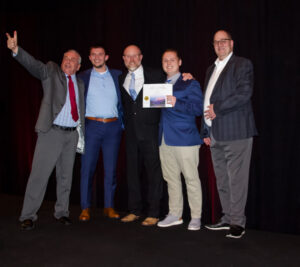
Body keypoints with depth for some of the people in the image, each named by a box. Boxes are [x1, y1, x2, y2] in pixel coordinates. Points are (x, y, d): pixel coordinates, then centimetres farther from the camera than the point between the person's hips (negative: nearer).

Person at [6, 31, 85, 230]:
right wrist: (16, 49, -32)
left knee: (66, 175, 11)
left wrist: (82, 132, 12)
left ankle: (62, 212, 24)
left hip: (72, 134, 5)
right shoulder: (51, 71, 3)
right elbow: (34, 64, -15)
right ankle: (28, 216, 6)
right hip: (51, 132, -4)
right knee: (39, 174, -4)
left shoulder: (80, 84, 15)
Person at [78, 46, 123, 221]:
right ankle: (86, 208, 10)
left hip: (113, 127, 1)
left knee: (111, 169, 5)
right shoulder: (83, 77, 8)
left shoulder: (117, 75, 10)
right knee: (87, 168, 0)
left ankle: (109, 206, 15)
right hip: (91, 126, -1)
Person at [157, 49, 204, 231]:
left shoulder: (190, 83, 1)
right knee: (171, 179, 10)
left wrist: (177, 103, -21)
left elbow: (198, 108, -9)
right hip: (165, 139, 6)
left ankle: (196, 217, 10)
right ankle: (175, 215, 22)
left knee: (191, 178, -1)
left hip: (185, 139, -6)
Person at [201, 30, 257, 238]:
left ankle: (237, 222, 4)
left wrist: (218, 109, -13)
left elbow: (245, 93, -16)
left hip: (236, 133, -8)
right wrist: (206, 132, 18)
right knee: (222, 181, 12)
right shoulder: (211, 69, 22)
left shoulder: (242, 65, -1)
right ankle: (228, 218, 23)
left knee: (237, 179, -5)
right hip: (216, 135, 8)